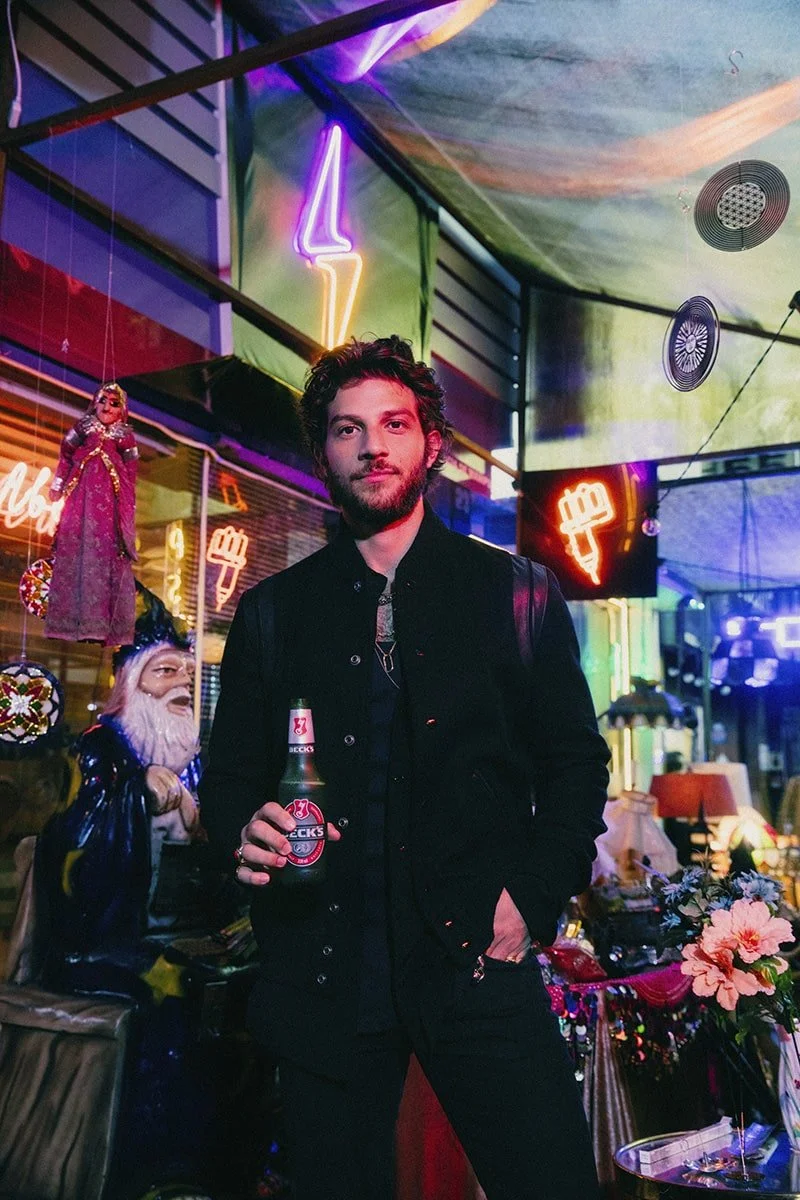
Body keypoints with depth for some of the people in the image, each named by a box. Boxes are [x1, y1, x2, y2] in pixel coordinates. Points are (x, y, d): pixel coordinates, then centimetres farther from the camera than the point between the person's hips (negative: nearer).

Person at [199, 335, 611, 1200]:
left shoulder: (514, 593, 5)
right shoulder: (271, 612, 9)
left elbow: (575, 759, 6)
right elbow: (228, 772, 13)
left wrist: (534, 898, -6)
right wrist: (248, 829, -9)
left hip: (479, 962, -1)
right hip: (321, 979, 2)